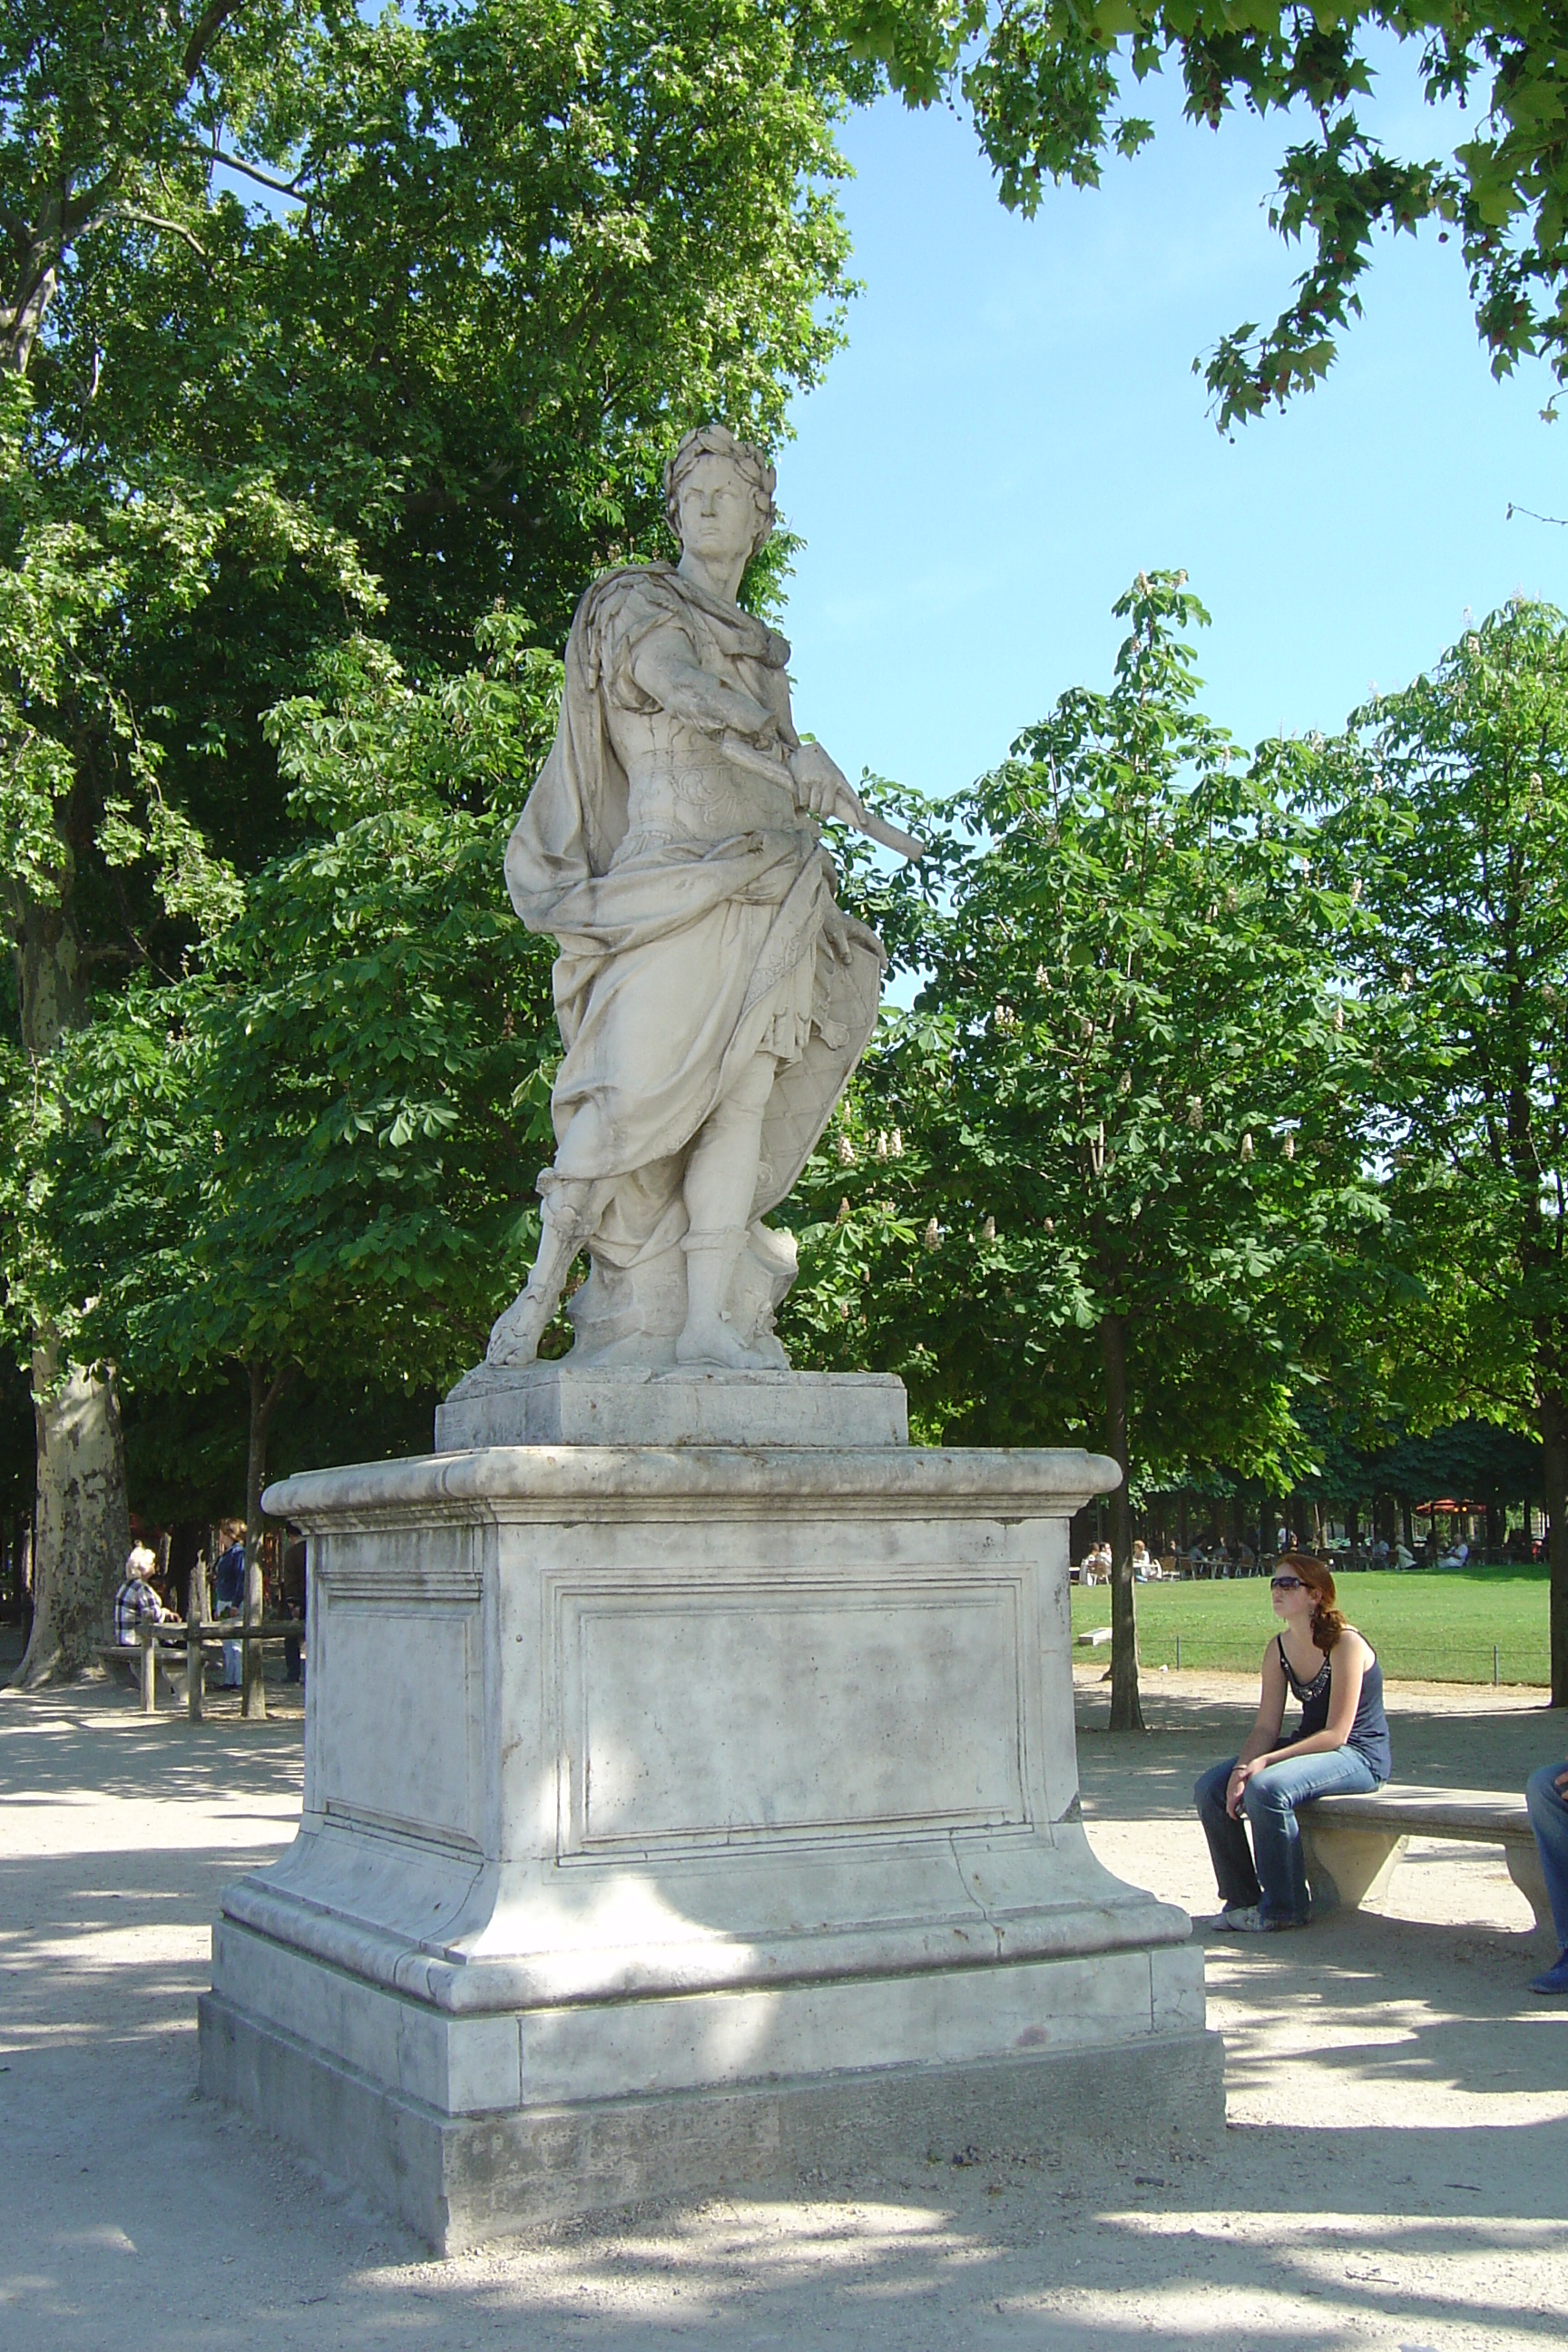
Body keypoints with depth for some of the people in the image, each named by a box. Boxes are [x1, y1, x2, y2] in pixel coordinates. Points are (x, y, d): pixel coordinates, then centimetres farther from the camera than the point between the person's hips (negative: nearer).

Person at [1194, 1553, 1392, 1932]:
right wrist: (1242, 1768, -19)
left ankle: (1285, 1908, -15)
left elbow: (1336, 1734, -22)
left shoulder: (1345, 1643, -19)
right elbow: (1266, 1727, 2)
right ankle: (1242, 1899, 6)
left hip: (1359, 1755, -8)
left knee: (1267, 1788, -32)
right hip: (1308, 1747, 8)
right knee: (1211, 1788, -7)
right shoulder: (1279, 1649, 3)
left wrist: (1263, 1763, -27)